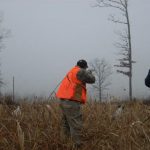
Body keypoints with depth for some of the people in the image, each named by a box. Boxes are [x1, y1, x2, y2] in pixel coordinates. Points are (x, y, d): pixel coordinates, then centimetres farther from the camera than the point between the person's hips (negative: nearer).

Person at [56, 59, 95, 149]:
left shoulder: (71, 72, 18)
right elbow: (92, 80, -3)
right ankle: (77, 146, -9)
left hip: (64, 101, 10)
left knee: (67, 124, 15)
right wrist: (89, 73, 18)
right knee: (76, 126, -9)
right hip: (72, 103, -10)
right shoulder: (80, 72, -8)